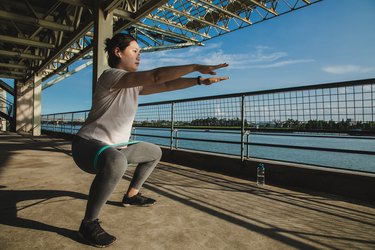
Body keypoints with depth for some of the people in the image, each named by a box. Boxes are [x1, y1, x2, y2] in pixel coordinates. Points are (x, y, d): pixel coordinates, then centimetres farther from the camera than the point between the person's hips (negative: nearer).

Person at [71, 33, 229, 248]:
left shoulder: (134, 84, 9)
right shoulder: (111, 76, -19)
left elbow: (166, 85, 4)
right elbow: (157, 76, -31)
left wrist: (200, 80, 0)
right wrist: (195, 67, -26)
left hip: (116, 147, 9)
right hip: (88, 145, -9)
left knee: (154, 152, 21)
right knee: (116, 162, -43)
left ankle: (132, 195, 30)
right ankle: (89, 223, -19)